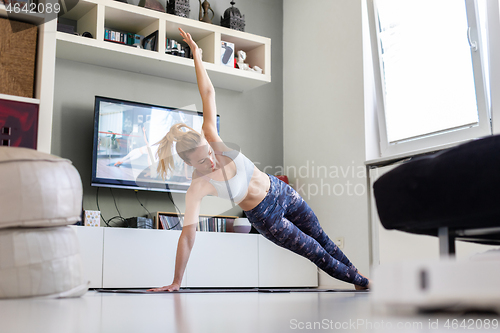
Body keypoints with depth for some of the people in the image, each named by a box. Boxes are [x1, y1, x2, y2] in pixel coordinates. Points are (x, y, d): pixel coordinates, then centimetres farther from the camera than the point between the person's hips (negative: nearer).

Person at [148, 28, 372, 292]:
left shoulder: (210, 139, -19)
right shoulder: (197, 188, -28)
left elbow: (208, 93, -18)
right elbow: (187, 236, -28)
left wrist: (195, 52, -19)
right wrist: (176, 282, -27)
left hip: (279, 190, 4)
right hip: (265, 216, -4)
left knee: (321, 238, 22)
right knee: (316, 253, 9)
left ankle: (358, 276, 46)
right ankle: (360, 283, 35)